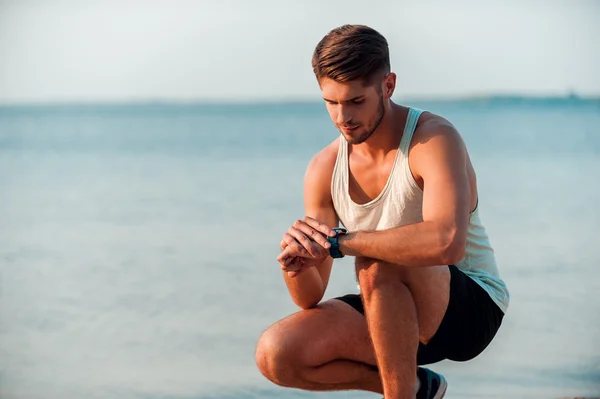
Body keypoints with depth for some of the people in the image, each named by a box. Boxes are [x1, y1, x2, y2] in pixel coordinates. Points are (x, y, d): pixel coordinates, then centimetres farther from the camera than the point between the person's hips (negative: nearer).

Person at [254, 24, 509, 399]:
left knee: (377, 264, -35)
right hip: (396, 317, 6)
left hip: (472, 307, -6)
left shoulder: (435, 138, -19)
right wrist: (297, 266, -25)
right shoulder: (324, 169, -3)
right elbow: (310, 299, -1)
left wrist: (340, 240, -35)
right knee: (275, 354, -14)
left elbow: (446, 242, -41)